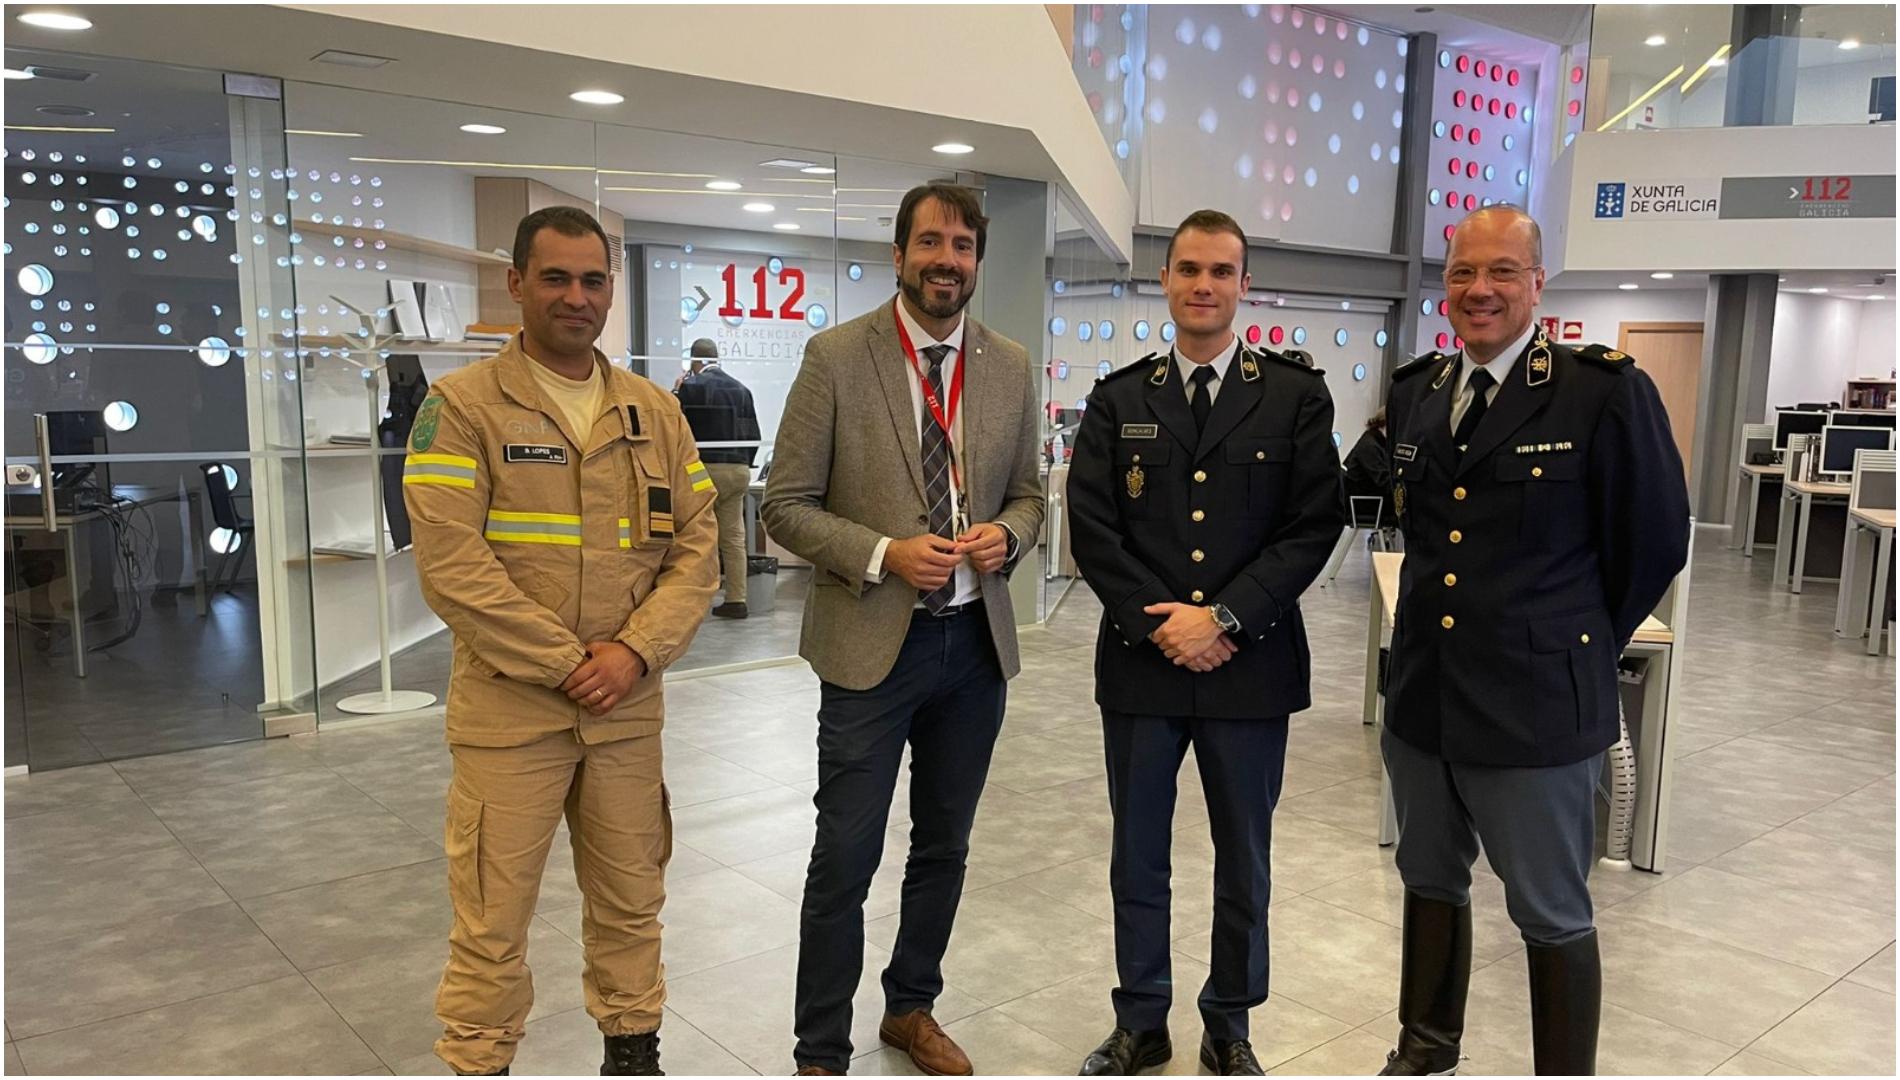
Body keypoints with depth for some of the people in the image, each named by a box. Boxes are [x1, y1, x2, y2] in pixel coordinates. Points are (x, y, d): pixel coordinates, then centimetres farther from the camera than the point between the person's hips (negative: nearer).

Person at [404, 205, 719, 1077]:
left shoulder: (655, 412, 8)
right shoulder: (462, 406, -5)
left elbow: (694, 548, 4)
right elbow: (452, 566, -13)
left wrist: (635, 653, -11)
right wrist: (567, 664, -14)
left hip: (629, 709, 4)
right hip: (509, 710, -4)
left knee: (631, 901, 16)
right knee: (492, 920, 4)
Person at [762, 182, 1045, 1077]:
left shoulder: (1010, 367, 5)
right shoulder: (836, 357, -7)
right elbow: (787, 506, -7)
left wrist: (1007, 535, -9)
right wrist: (884, 555, -20)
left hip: (977, 641, 5)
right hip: (872, 642, -4)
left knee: (944, 848, 18)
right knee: (843, 862, 2)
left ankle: (911, 1008, 39)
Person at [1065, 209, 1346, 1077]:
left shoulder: (1296, 397, 1)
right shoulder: (1118, 399, 5)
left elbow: (1313, 527, -6)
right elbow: (1092, 528, -1)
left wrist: (1222, 618, -15)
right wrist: (1158, 624, -12)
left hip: (1251, 666, -1)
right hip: (1140, 662, 1)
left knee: (1243, 862, 13)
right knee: (1138, 857, 12)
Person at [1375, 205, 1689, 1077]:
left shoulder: (1605, 392, -12)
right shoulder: (1413, 392, 6)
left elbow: (1653, 542, -5)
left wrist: (1576, 647, 3)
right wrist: (1439, 621, 13)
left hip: (1535, 703, -6)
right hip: (1422, 696, 6)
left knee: (1552, 917, 9)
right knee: (1431, 883, 21)